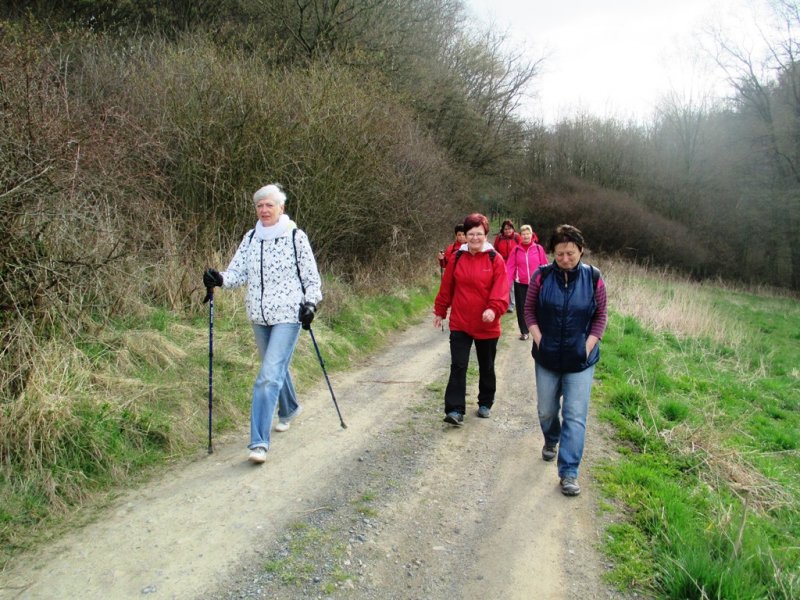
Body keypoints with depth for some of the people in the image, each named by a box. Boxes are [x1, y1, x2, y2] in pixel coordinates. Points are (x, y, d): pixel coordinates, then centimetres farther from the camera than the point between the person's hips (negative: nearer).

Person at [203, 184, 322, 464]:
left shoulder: (296, 237, -5)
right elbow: (237, 271, 1)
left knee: (269, 375, -14)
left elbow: (311, 277, 0)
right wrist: (219, 279, -19)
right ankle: (289, 409, 49)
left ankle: (259, 442, -13)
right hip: (259, 316, 6)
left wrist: (310, 304, -13)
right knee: (276, 367, 22)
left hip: (288, 315, -5)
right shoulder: (251, 238, 8)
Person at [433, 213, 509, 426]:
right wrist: (440, 311, 11)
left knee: (486, 367, 15)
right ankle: (455, 410, -2)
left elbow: (501, 290, -15)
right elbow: (446, 287, 7)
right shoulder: (457, 258, 0)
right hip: (459, 323, 1)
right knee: (458, 366, -4)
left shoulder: (495, 259, -7)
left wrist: (494, 309, -31)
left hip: (487, 325, -1)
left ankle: (485, 404, 33)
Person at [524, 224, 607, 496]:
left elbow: (601, 316, 1)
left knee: (575, 416, -4)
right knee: (546, 410, 15)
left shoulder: (593, 278, -6)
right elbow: (529, 310, 2)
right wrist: (539, 339, -8)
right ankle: (551, 441, 47)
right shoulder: (542, 276, -6)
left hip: (580, 361, -1)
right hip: (547, 357, 1)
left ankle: (569, 473, 1)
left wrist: (588, 346, -8)